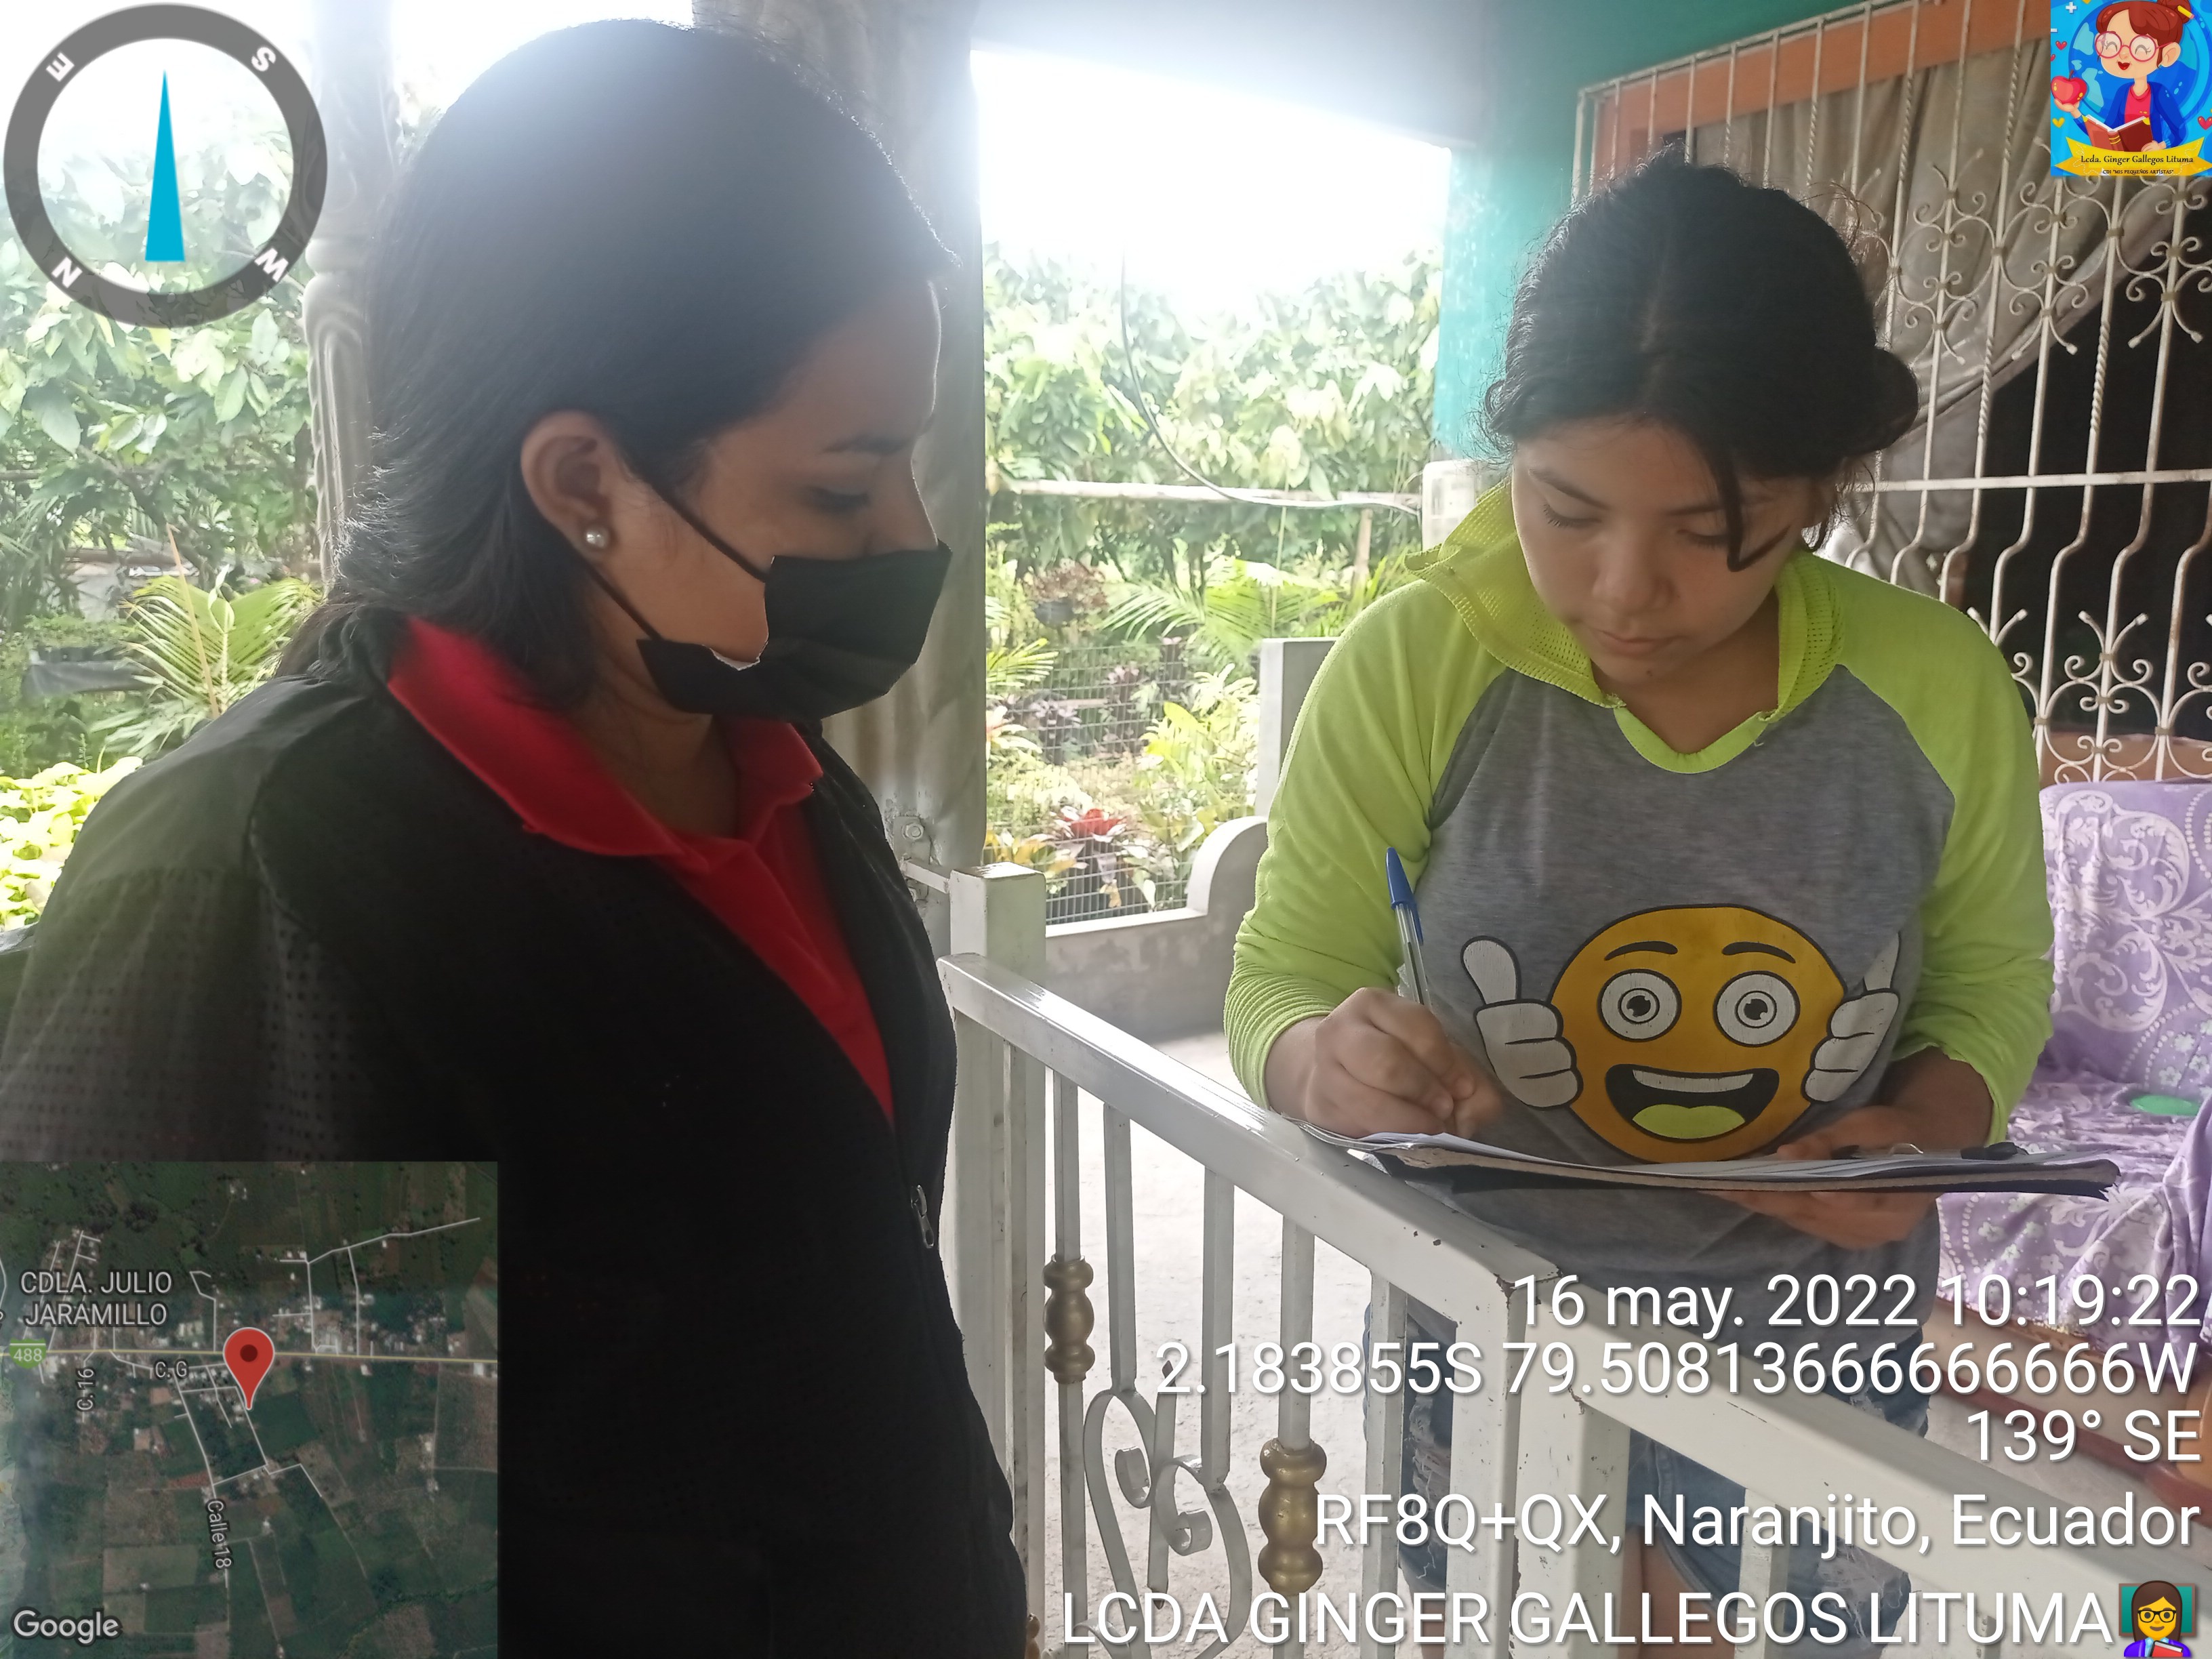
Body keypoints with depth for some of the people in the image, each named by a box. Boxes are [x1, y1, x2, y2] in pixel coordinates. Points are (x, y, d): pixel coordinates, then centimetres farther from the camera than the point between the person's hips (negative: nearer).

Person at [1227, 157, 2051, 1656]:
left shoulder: (1940, 689, -11)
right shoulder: (1412, 668, -19)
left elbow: (1990, 974, 4)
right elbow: (1281, 979, -12)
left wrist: (1933, 1123, -16)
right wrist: (1323, 1058, -34)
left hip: (1819, 1369, 2)